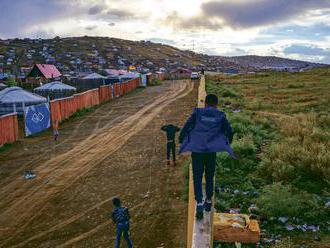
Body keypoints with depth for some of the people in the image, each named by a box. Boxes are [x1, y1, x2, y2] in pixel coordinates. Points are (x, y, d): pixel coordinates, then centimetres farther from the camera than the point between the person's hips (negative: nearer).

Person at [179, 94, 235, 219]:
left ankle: (199, 204, -7)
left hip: (197, 151, -1)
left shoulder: (197, 113, 3)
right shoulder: (220, 116, 6)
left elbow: (186, 128, -4)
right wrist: (227, 143, 23)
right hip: (212, 152, 2)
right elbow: (229, 132, 4)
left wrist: (181, 141, 11)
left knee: (197, 179, 5)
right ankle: (208, 201, 33)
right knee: (209, 177, 19)